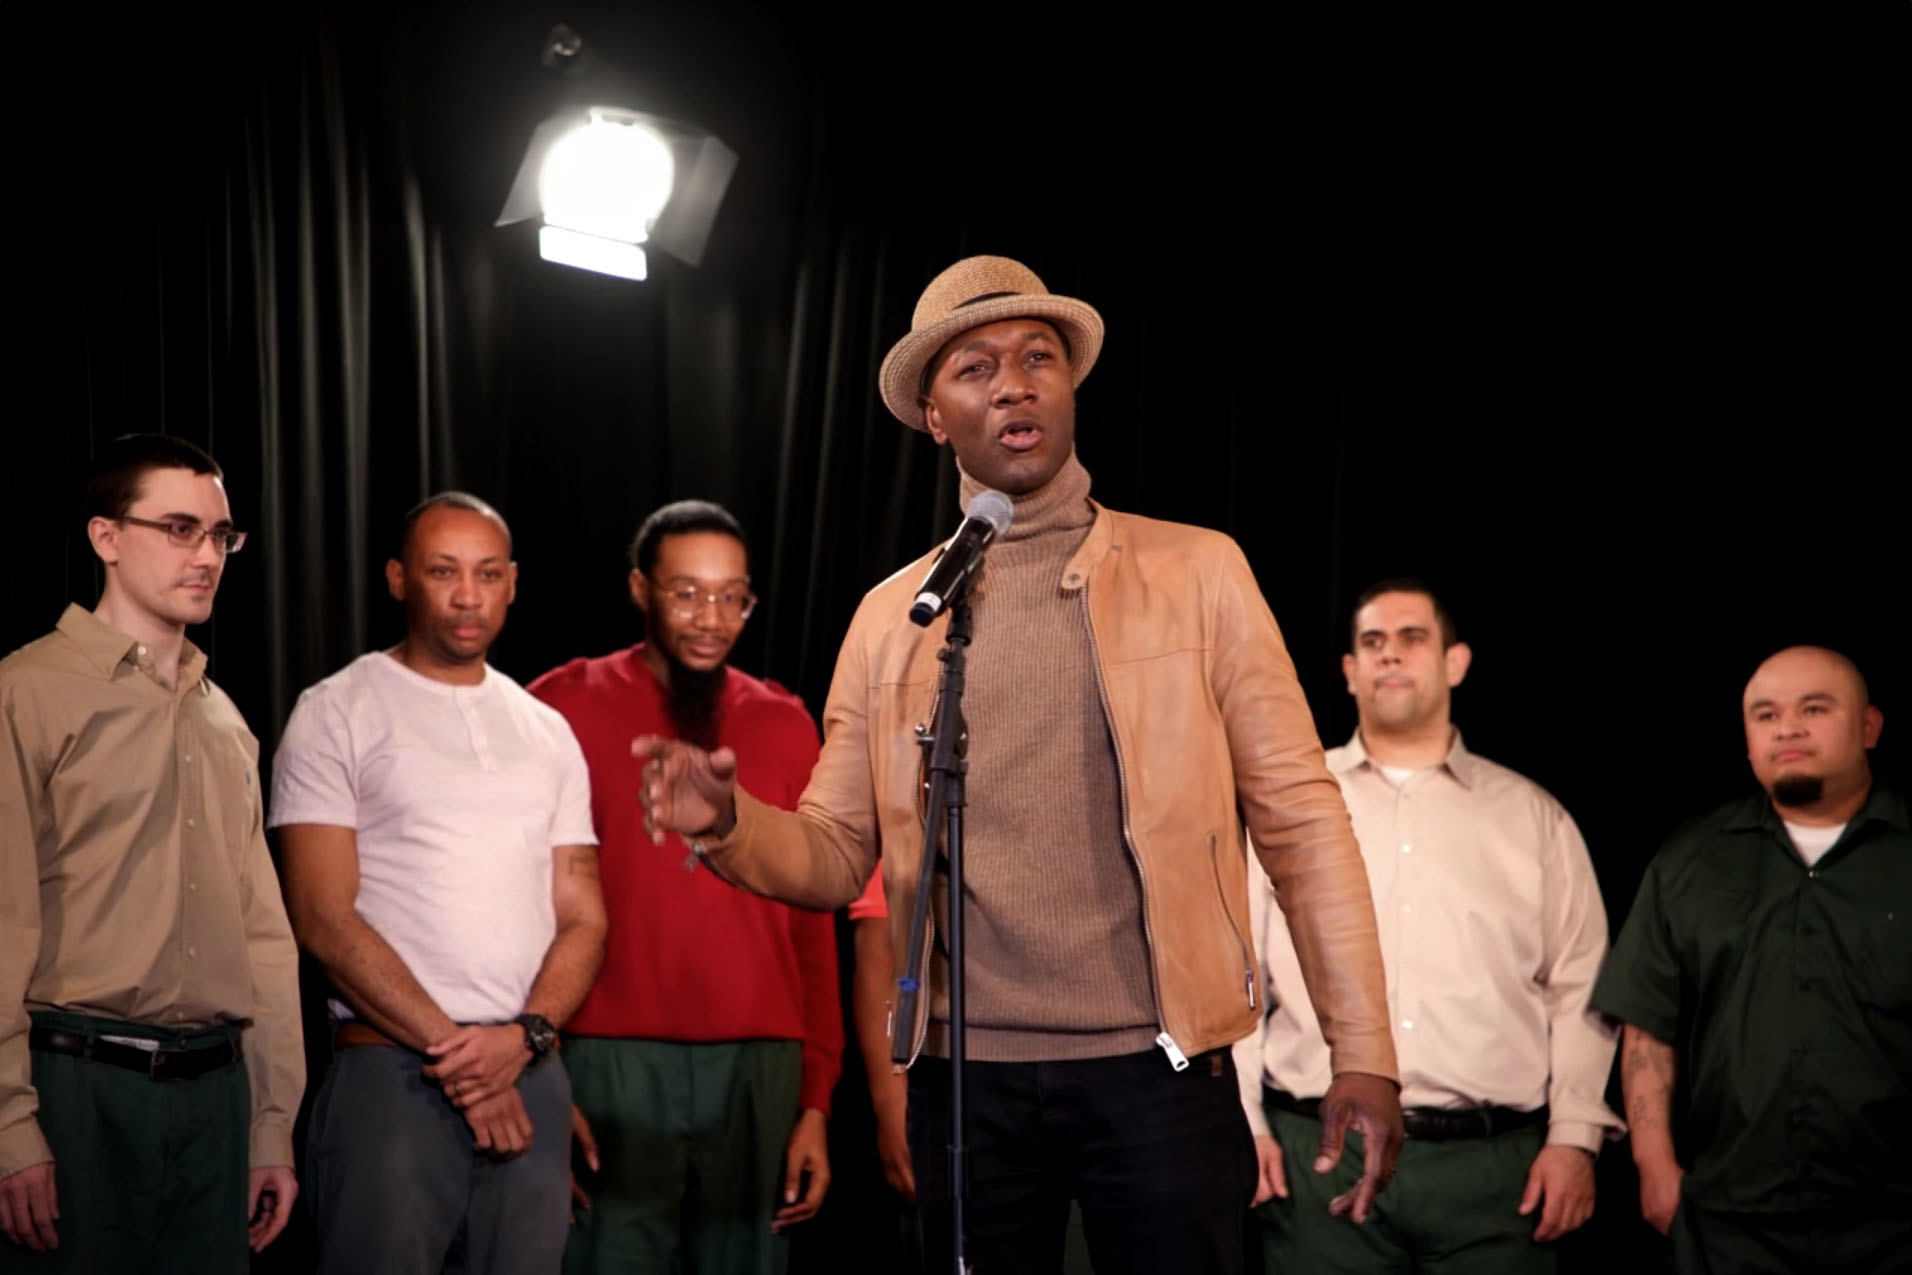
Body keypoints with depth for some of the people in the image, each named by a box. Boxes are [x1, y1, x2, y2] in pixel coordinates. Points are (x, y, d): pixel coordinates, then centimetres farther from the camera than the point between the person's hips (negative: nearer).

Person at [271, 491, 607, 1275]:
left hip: (532, 1079, 4)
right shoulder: (336, 715, 1)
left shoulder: (547, 732, 15)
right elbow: (324, 919, -7)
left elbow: (583, 919, 10)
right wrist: (450, 1046, -11)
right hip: (390, 1070, -4)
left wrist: (523, 1037, -8)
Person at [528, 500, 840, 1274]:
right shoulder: (566, 709, 2)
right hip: (612, 1064, -3)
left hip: (759, 1070, 3)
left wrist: (817, 1100, 6)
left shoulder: (784, 725, 11)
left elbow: (811, 926, 11)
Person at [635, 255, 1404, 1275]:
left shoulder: (1197, 573, 3)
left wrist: (1364, 1055, -5)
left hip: (1158, 1068, -2)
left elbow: (1297, 813, 1)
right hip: (964, 1077, 2)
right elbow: (837, 855, 11)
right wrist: (729, 824, -12)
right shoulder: (890, 616, 10)